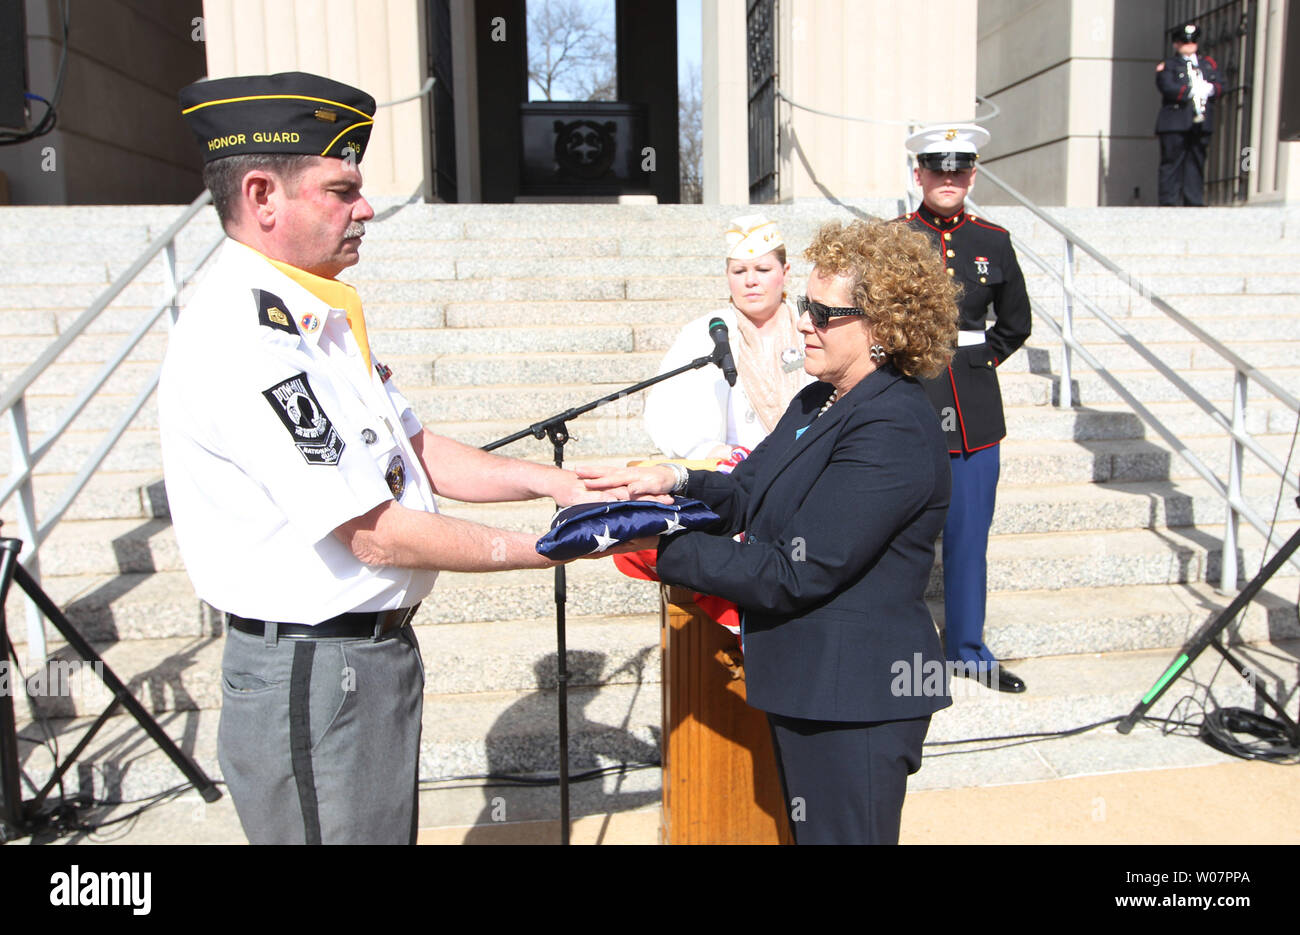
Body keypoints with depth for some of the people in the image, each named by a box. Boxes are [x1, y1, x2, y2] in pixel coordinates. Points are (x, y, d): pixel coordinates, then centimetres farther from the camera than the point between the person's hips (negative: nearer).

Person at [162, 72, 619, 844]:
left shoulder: (319, 319, 9)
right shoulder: (242, 339, -23)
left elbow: (413, 450, 13)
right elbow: (377, 535, -23)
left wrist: (548, 481, 1)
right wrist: (552, 550, -16)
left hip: (377, 647, 10)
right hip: (313, 677, -9)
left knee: (391, 828, 23)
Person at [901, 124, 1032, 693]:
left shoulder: (993, 242, 8)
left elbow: (1016, 323, 19)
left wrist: (980, 358, 8)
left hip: (974, 411, 3)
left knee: (970, 536, 11)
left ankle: (968, 649, 26)